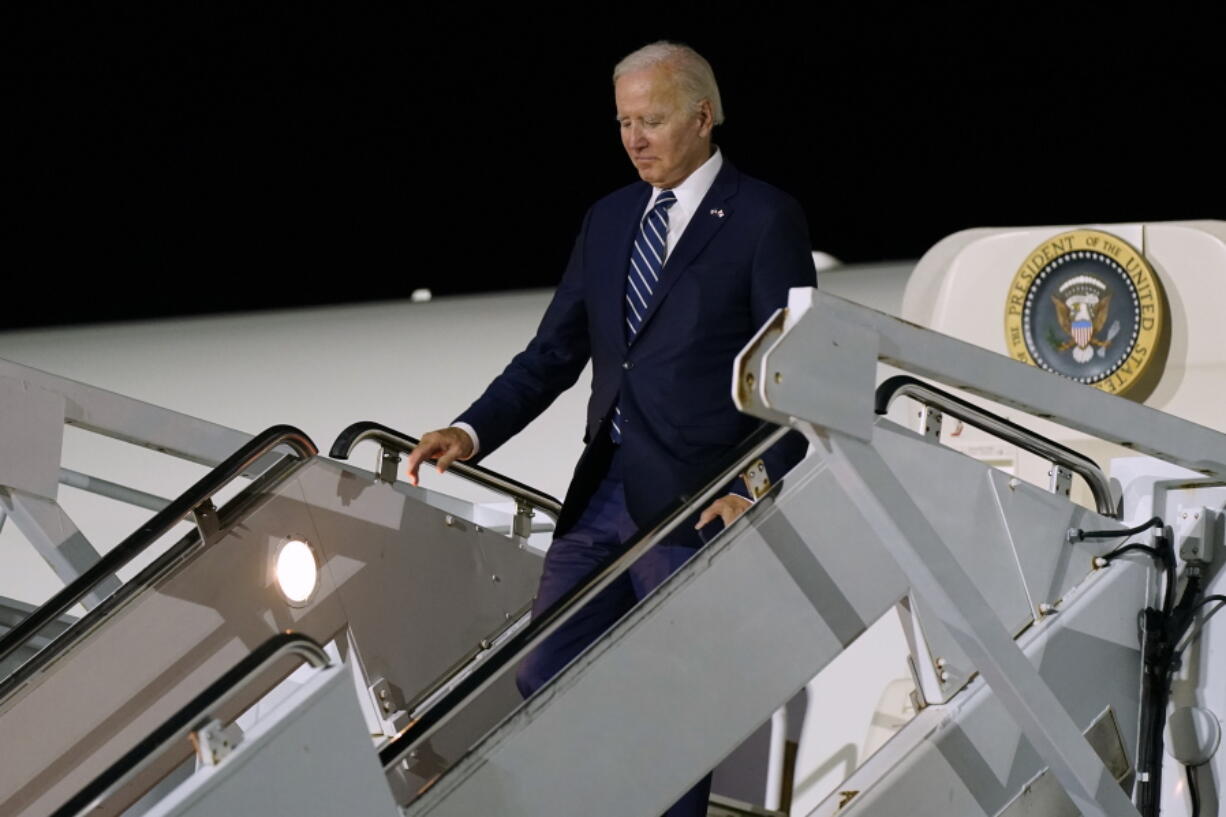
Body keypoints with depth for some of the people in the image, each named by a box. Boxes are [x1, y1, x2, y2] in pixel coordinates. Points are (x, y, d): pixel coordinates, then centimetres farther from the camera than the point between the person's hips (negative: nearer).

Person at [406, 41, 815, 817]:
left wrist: (760, 490, -21)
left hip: (699, 503, -6)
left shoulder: (765, 218, -5)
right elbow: (555, 353, 13)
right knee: (545, 681, 5)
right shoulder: (608, 220, 15)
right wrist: (473, 432, -3)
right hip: (601, 491, 6)